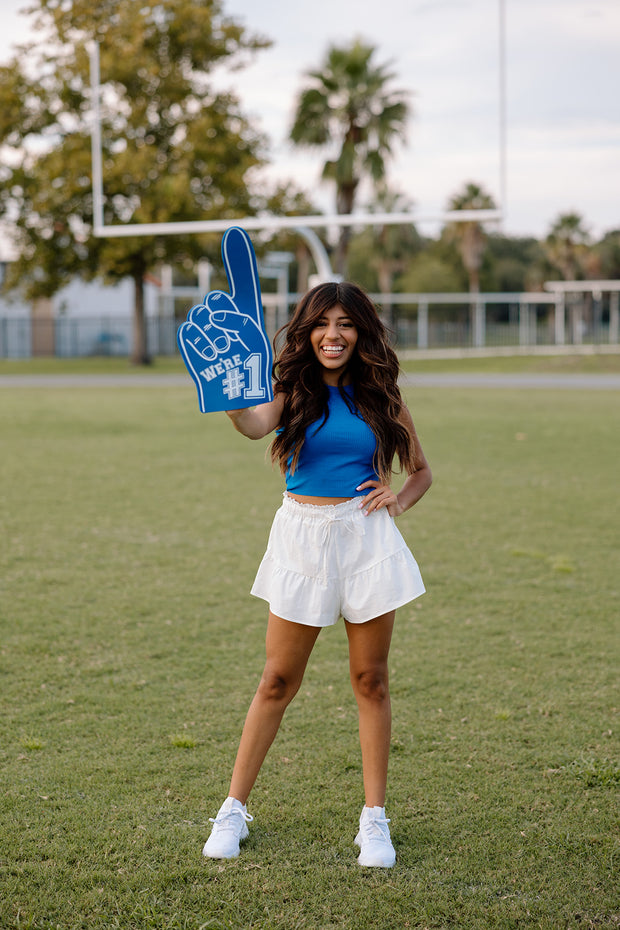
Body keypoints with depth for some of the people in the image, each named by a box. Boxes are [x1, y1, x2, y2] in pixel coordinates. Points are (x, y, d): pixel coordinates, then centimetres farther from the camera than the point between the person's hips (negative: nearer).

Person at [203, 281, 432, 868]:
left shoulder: (380, 396, 5)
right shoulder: (292, 391, 0)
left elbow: (420, 471, 17)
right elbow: (255, 424, -24)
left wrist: (398, 500, -5)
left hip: (366, 536, 1)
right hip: (303, 535, -1)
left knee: (370, 681, 5)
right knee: (278, 682, 4)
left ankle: (374, 818, 14)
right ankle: (234, 808, 17)